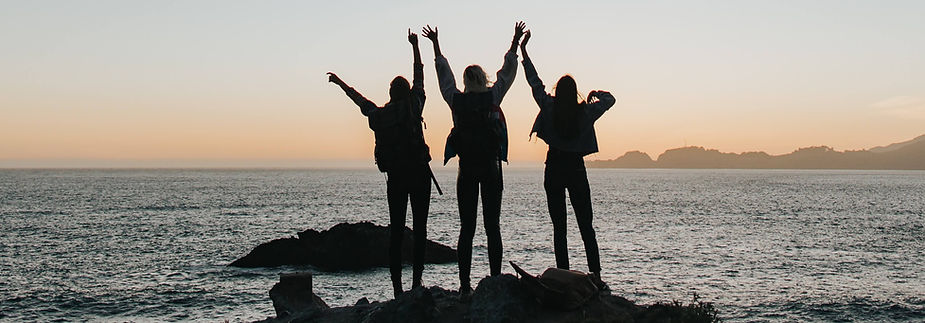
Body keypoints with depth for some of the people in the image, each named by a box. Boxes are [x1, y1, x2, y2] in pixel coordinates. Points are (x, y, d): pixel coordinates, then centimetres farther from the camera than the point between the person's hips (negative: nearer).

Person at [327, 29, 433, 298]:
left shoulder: (379, 114, 6)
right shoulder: (413, 106, -1)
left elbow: (359, 99, 24)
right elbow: (419, 75, 13)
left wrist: (340, 83, 42)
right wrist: (415, 46, 26)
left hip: (394, 176, 3)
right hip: (419, 173, -3)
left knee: (396, 230, 5)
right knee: (419, 227, 1)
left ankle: (396, 283, 3)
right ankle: (417, 278, -4)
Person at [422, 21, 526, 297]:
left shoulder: (456, 100, 2)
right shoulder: (492, 97, -3)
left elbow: (444, 75, 16)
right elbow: (507, 72, 10)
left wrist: (436, 46, 29)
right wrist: (515, 43, 19)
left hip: (466, 168, 2)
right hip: (491, 168, -1)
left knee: (466, 228, 3)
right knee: (492, 226, 1)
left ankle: (465, 285, 1)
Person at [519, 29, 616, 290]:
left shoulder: (549, 108, -6)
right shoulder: (586, 112, -4)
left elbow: (534, 82, 2)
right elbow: (610, 99, 11)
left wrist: (523, 51, 9)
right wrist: (597, 94, 30)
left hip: (554, 169, -1)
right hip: (577, 170, 1)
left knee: (559, 227, 2)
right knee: (586, 226, 4)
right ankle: (595, 273, -6)